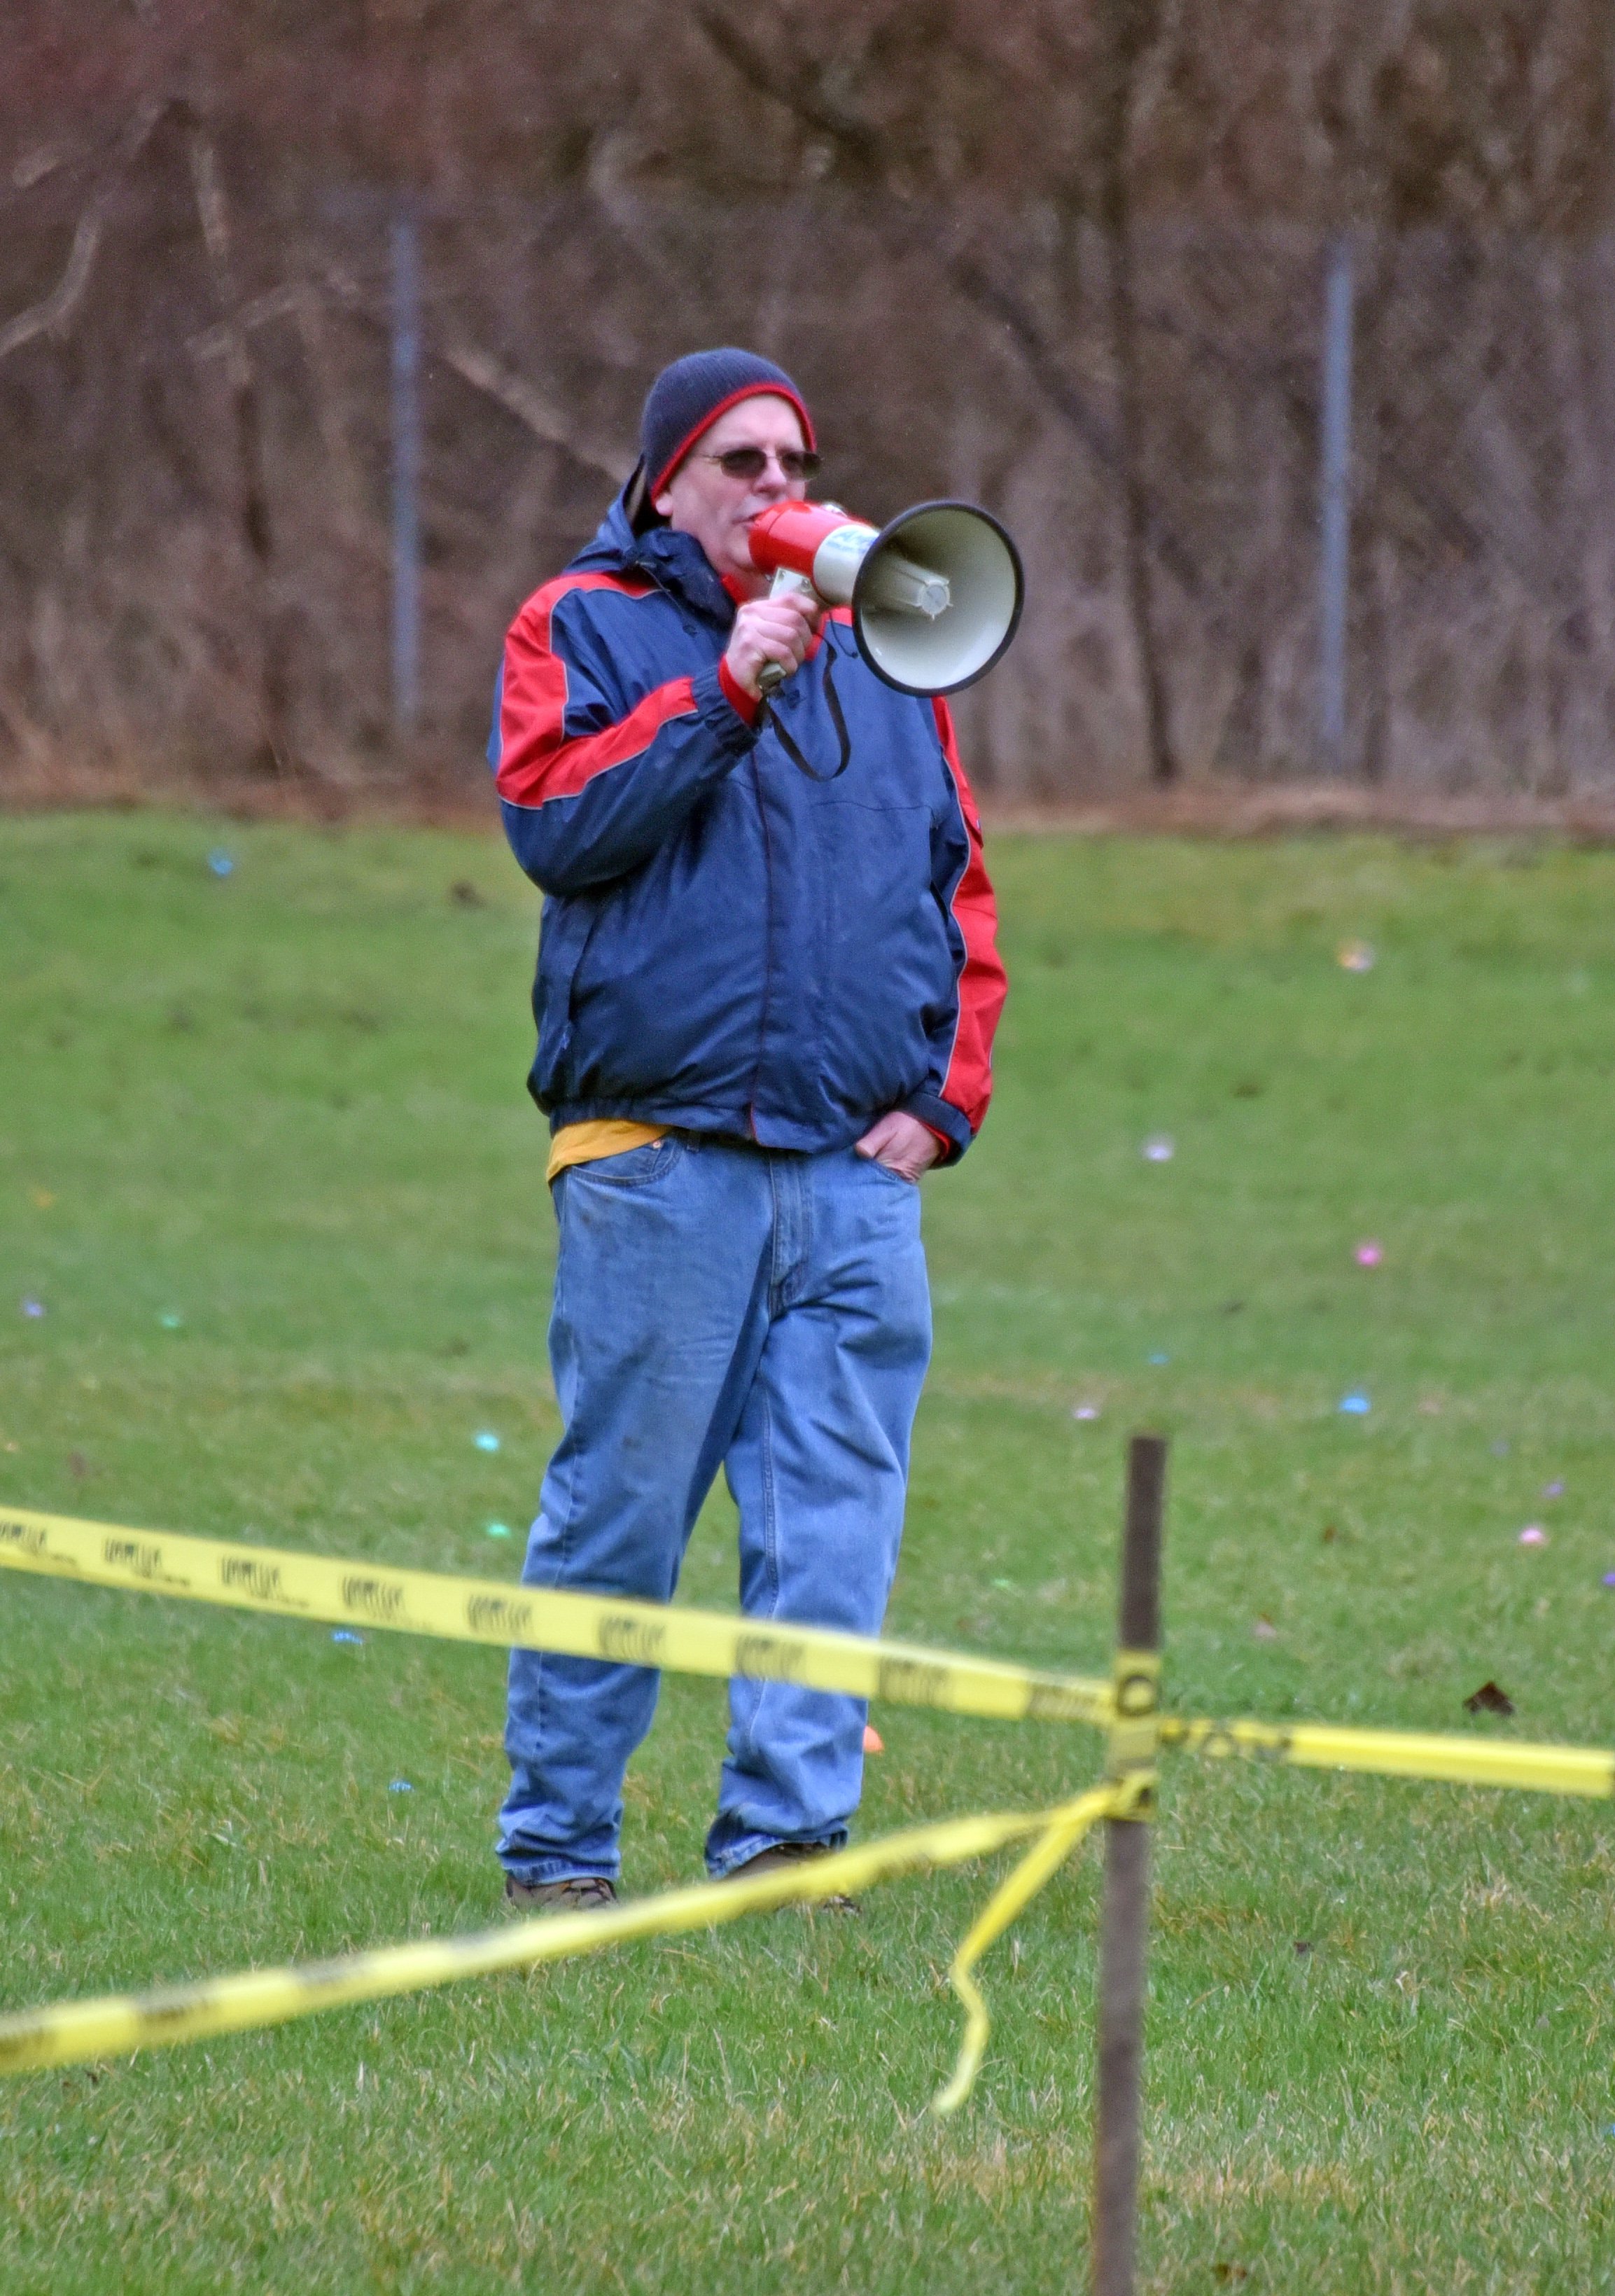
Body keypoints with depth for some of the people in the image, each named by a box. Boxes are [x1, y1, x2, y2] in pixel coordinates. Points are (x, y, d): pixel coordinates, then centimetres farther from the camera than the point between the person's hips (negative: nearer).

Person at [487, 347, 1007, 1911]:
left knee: (833, 1517, -4)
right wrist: (724, 691, -15)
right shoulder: (583, 626, 6)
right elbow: (552, 820, -10)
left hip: (856, 1168, 4)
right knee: (619, 1509, -2)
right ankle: (557, 1847, 7)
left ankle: (785, 1829, -4)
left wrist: (944, 1091, 7)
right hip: (656, 1158, -4)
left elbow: (957, 884, 20)